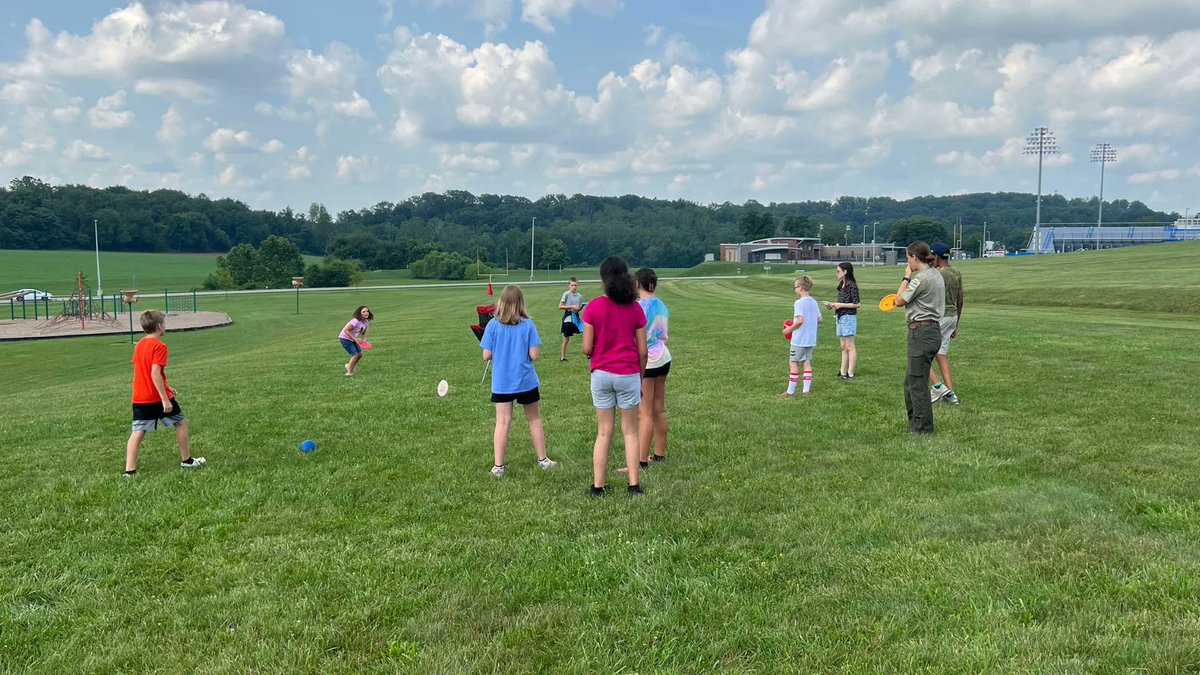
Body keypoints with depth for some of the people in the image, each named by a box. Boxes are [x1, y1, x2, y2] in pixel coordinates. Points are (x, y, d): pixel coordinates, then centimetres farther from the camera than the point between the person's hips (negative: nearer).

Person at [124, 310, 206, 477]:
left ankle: (130, 469, -5)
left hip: (139, 398, 7)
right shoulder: (159, 346, -14)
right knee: (181, 423, 12)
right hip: (158, 397, -7)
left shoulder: (139, 345, 11)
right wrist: (165, 399, -23)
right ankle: (186, 460, 21)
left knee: (137, 432, 3)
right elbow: (155, 374, -22)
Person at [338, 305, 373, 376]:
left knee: (360, 354, 8)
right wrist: (354, 339, -28)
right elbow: (346, 330, -28)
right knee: (355, 355, -12)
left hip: (353, 339, 8)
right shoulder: (356, 321, -30)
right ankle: (349, 372, 1)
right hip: (345, 338, -8)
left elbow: (363, 332, 12)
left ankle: (349, 366, 29)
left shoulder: (366, 322, -3)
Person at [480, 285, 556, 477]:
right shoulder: (528, 324, -9)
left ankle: (498, 466, 4)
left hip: (501, 383, 0)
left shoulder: (493, 325, -8)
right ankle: (543, 459, 25)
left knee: (502, 422, 4)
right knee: (534, 419, 15)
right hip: (526, 381, 0)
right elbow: (534, 355, -10)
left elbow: (486, 356, -7)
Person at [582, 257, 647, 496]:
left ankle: (597, 486, 12)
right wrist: (641, 379, 11)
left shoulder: (593, 307, -6)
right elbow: (642, 351, -1)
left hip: (601, 374, 0)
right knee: (630, 431, 10)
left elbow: (587, 348, -7)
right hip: (628, 373, 0)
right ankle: (634, 484, 10)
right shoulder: (635, 309, -3)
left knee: (604, 433, 10)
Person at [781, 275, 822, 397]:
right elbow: (820, 319, 11)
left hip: (799, 339, -8)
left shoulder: (799, 303, -16)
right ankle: (806, 389, 11)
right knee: (807, 363, 11)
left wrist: (790, 328, -11)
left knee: (793, 363, 0)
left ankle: (790, 391, 3)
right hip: (811, 339, 8)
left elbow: (800, 320, -24)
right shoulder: (814, 302, 8)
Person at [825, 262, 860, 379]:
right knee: (843, 347, 11)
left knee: (849, 346, -4)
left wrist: (840, 305, -15)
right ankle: (843, 372, 15)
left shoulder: (852, 286, -12)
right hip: (841, 317, 9)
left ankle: (850, 373, -1)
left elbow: (856, 304, -16)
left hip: (849, 317, -9)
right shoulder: (841, 286, 13)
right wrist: (832, 305, 5)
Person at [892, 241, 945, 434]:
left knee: (917, 382, -2)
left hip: (922, 332, -10)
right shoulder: (936, 275, 15)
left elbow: (899, 301, -9)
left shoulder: (921, 278, -16)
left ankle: (923, 428, 4)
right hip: (933, 330, 10)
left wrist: (906, 278, 0)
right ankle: (914, 423, 25)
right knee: (910, 380, 18)